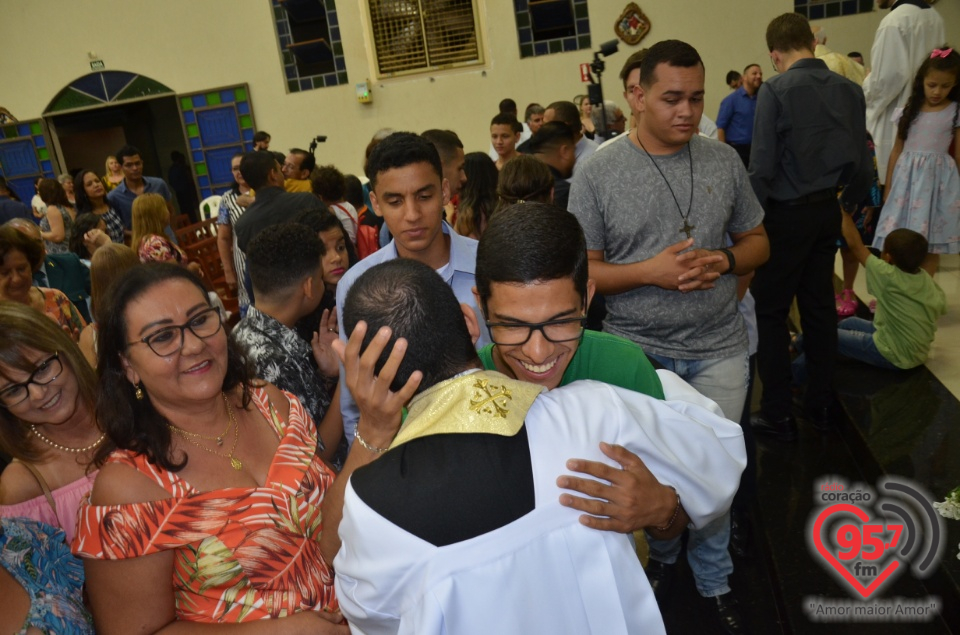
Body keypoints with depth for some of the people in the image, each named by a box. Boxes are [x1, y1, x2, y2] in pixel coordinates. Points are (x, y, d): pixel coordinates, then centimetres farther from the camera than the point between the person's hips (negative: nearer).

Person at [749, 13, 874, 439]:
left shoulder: (775, 90, -14)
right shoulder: (849, 90, 2)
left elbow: (762, 167, -16)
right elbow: (862, 164, 5)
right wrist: (850, 204, 20)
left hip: (787, 214, -6)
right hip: (827, 212, 6)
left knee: (770, 311, 4)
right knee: (820, 306, 15)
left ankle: (778, 415, 9)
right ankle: (820, 404, 26)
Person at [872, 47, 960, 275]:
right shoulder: (909, 110, 7)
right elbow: (896, 151, 10)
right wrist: (887, 187, 8)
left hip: (938, 178, -2)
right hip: (906, 176, 2)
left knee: (930, 246, 3)